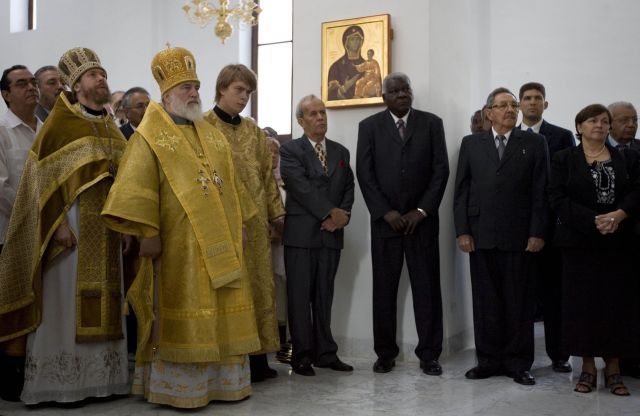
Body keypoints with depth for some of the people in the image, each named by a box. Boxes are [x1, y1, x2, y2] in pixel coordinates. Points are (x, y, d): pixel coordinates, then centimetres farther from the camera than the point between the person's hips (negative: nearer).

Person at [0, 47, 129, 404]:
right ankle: (58, 381, 4)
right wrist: (57, 223, -18)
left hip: (107, 229, 6)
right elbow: (43, 177, -8)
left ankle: (101, 377, 15)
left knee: (102, 305, 7)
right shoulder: (59, 124, -1)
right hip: (72, 226, -5)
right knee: (65, 305, -4)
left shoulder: (112, 130, 16)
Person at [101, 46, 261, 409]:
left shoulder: (213, 135, 16)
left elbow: (230, 183, 20)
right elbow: (137, 188, -13)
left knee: (222, 314, 10)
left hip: (220, 242, 6)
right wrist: (147, 232, -20)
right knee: (182, 315, 0)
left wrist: (240, 225, 16)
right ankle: (180, 387, 11)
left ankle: (223, 379, 21)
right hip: (179, 244, -6)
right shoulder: (150, 137, -4)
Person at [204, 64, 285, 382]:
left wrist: (276, 212, 10)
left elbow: (267, 174, 16)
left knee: (257, 285, 6)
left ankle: (256, 357, 14)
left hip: (255, 221, 6)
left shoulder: (254, 131, 16)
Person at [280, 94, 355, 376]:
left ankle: (325, 353, 15)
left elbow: (349, 188, 12)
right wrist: (331, 212, -14)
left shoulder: (341, 152, 16)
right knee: (300, 297, 0)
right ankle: (302, 355, 8)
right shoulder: (290, 150, 0)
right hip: (301, 234, -4)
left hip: (331, 233, 4)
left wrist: (342, 216, -6)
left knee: (324, 296, 9)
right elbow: (301, 187, -12)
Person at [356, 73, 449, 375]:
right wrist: (386, 212, -8)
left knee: (427, 287, 1)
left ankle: (429, 354, 10)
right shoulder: (369, 126, 7)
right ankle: (385, 353, 13)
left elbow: (441, 169, 2)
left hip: (421, 219, 0)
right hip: (385, 220, 0)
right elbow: (364, 173, 0)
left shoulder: (431, 123, 8)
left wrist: (422, 210, -7)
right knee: (384, 288, 3)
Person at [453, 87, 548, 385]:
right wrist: (462, 231, -1)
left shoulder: (533, 143, 7)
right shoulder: (471, 144, 11)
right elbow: (461, 190, 7)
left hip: (519, 236, -1)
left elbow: (540, 191, 2)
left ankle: (518, 363, 14)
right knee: (485, 300, 6)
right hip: (481, 235, 1)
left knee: (519, 301, 4)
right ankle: (489, 360, 16)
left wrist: (537, 232, -6)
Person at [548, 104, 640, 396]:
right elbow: (558, 199, -7)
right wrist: (594, 221, -17)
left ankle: (613, 369, 12)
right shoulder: (563, 160, 4)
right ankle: (588, 367, 11)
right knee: (582, 303, 1)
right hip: (579, 243, -2)